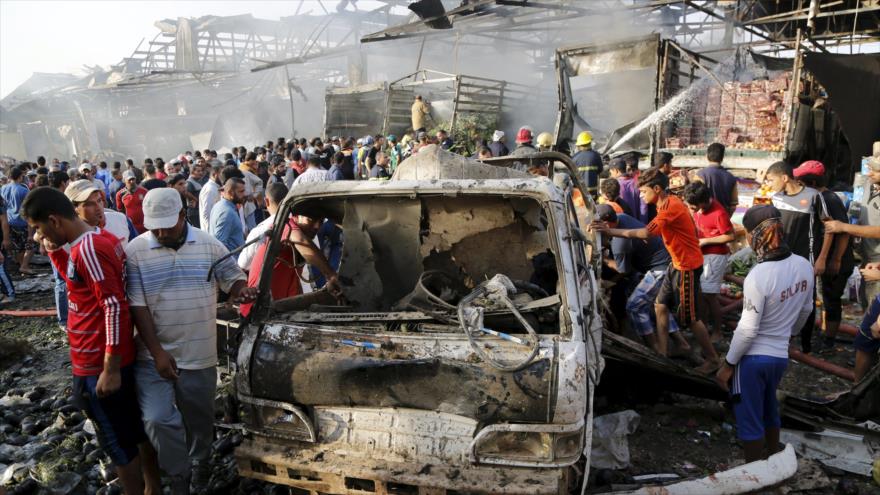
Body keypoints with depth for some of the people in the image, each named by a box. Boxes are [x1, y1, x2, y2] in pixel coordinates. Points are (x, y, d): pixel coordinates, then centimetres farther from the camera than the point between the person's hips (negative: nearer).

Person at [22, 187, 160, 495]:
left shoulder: (87, 249, -22)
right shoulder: (101, 238, 7)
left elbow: (115, 307, -26)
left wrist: (110, 369, -24)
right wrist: (53, 250, 8)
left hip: (98, 366, -10)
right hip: (119, 358, 10)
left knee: (118, 443, 7)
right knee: (137, 429, 20)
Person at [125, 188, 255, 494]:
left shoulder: (210, 246, -2)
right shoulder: (136, 251, -7)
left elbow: (233, 280, 5)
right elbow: (137, 306, -8)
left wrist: (242, 291, -21)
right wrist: (157, 352, -13)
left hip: (199, 355, 2)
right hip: (154, 356, -1)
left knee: (200, 419, 14)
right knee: (158, 419, -9)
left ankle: (200, 469, 38)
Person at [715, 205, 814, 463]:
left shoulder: (758, 276, -27)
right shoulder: (804, 266, -6)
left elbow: (748, 330, -21)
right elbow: (806, 310, 9)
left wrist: (728, 364, -9)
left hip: (752, 357, -7)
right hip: (780, 355, 7)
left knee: (750, 419, 9)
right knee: (769, 409, 28)